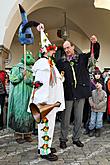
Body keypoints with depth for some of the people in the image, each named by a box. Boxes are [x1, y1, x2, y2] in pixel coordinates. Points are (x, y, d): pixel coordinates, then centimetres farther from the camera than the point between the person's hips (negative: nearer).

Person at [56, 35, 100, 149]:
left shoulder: (82, 58, 9)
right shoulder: (61, 62, 3)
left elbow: (95, 54, 5)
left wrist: (95, 44, -11)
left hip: (81, 92, 2)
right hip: (67, 93, -2)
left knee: (79, 118, 11)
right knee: (65, 118, 6)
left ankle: (76, 138, 26)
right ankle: (63, 139, 20)